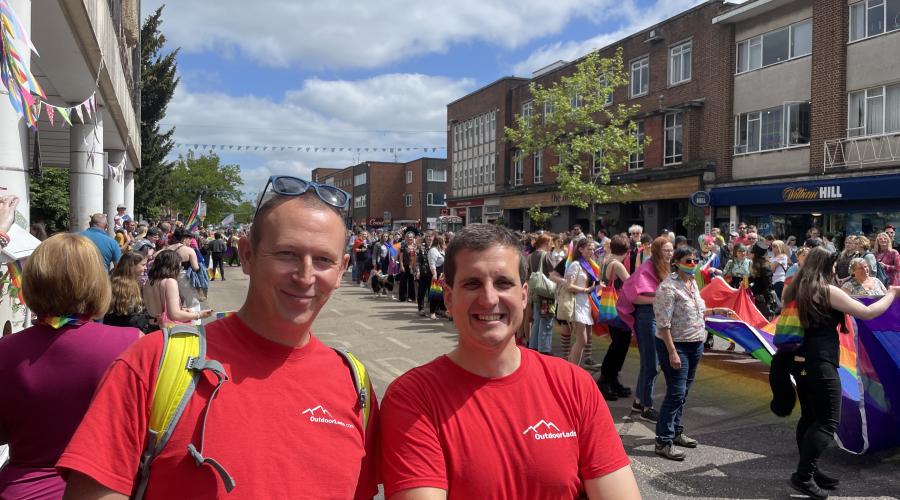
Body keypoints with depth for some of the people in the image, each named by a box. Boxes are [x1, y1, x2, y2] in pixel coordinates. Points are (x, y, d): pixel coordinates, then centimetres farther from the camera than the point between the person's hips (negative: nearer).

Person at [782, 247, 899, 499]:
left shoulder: (794, 290, 7)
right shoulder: (828, 291, -12)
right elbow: (868, 313, -8)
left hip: (800, 362, 8)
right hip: (820, 365, -8)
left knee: (810, 417, 16)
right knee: (828, 422, -2)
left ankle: (810, 470, 22)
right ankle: (803, 476, -7)